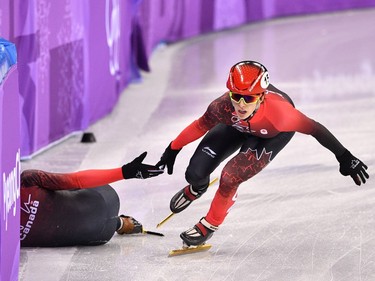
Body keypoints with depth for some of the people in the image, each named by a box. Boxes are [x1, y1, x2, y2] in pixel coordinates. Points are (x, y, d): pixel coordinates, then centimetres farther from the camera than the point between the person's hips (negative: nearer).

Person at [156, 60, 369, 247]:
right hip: (237, 126, 3)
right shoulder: (224, 107, -38)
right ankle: (197, 187, 37)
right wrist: (173, 149, -5)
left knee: (230, 178, -20)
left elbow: (313, 128, -34)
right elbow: (200, 126, -18)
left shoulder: (277, 111, -46)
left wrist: (344, 157, -27)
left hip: (273, 135, -2)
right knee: (195, 174, -6)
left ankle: (211, 225, 12)